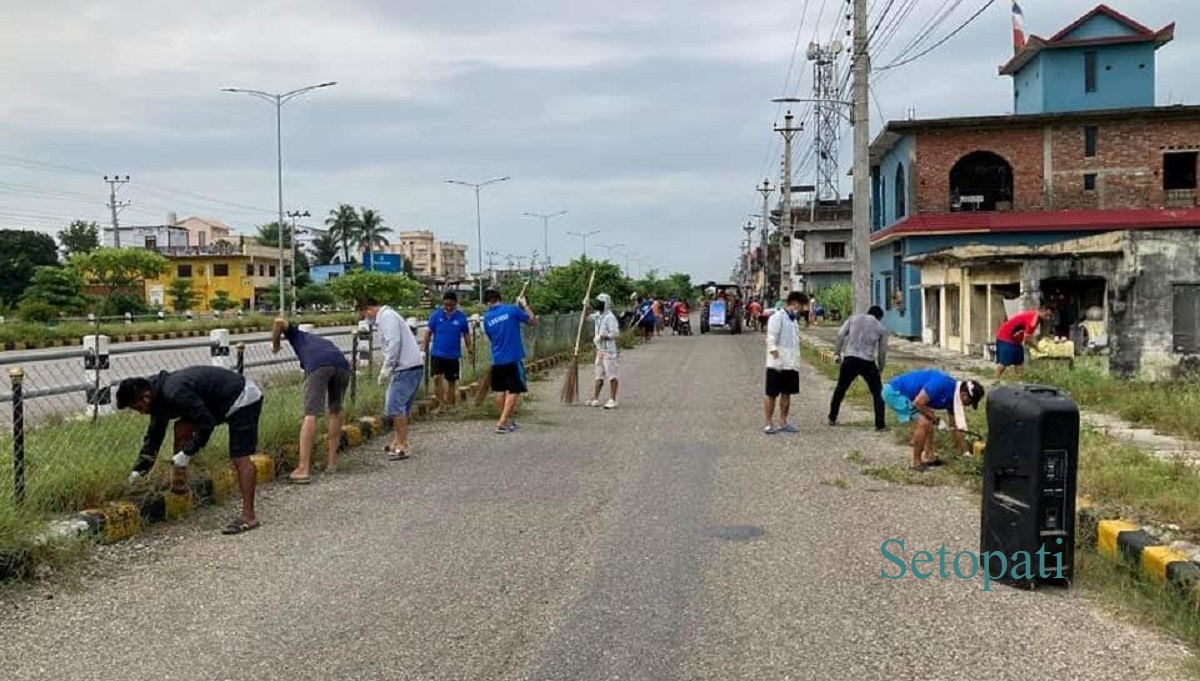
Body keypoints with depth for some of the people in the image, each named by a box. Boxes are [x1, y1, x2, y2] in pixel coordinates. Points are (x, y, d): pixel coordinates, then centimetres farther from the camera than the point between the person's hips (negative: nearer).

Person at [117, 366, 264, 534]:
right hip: (223, 403, 10)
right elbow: (154, 435, 13)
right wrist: (139, 470, 10)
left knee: (240, 458, -14)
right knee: (182, 427, 7)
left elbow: (207, 424, -26)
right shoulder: (160, 395, 4)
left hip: (243, 399, -10)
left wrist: (187, 453, -19)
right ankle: (179, 484, 13)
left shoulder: (175, 393, -27)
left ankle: (248, 517, -16)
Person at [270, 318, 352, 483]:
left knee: (311, 415, -7)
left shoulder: (298, 336, 37)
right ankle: (332, 460, 27)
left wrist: (275, 345, 33)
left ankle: (302, 469, -13)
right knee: (335, 411, 24)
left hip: (318, 365, -4)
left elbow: (279, 322, 14)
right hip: (342, 364, 4)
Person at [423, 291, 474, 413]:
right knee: (437, 378, -15)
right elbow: (429, 331, 2)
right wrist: (424, 346, 1)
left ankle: (450, 404, 23)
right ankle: (441, 403, -7)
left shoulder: (461, 317, -2)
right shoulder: (436, 315, -4)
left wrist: (470, 349, 8)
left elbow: (466, 334, 8)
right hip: (437, 353, -1)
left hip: (454, 355, 1)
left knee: (451, 381, 10)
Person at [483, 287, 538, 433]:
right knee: (514, 391, 2)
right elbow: (533, 321, 1)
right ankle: (502, 423, -8)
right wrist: (524, 305, 12)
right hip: (514, 358, -4)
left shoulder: (487, 318, 2)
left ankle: (508, 420, 25)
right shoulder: (512, 310, -8)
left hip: (497, 360, 4)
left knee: (500, 390, 18)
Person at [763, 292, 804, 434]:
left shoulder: (794, 321, 15)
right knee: (772, 394, 0)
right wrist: (776, 357, -26)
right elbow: (771, 340, -17)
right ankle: (767, 423, 6)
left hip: (791, 365, 8)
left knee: (787, 393, 11)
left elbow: (795, 342, 16)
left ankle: (783, 422, 20)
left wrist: (796, 363, 12)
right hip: (777, 365, -8)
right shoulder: (777, 318, -9)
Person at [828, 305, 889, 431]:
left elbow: (840, 335, 3)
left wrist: (836, 353, 7)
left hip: (849, 360, 2)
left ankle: (832, 418, 26)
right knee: (877, 393, 11)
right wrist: (880, 369, 22)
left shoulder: (853, 318, 13)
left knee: (840, 389, 19)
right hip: (868, 362, -2)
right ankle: (880, 424, 7)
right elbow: (882, 351, 11)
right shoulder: (881, 328, 10)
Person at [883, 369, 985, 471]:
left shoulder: (953, 396, 4)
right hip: (894, 392, -10)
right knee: (923, 422, -15)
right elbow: (918, 403, -25)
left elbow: (956, 427, 14)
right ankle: (916, 462, -3)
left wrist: (965, 452, 15)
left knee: (928, 419, 13)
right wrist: (936, 420, -14)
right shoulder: (941, 384, -25)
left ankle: (929, 456, 19)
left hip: (905, 393, 10)